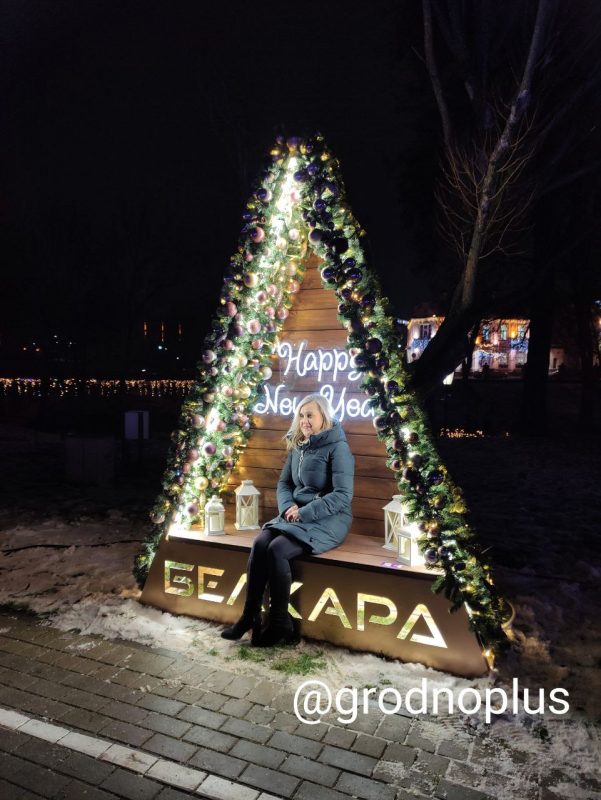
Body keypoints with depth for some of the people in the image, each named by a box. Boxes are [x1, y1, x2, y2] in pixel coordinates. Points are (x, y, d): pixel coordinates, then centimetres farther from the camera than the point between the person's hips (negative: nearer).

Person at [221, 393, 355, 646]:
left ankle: (281, 624, -11)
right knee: (260, 543, -20)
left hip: (328, 519, -6)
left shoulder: (338, 447, -11)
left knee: (277, 549, -27)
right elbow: (284, 483, 16)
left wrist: (304, 512, -21)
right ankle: (249, 615, -11)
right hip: (297, 514, 6)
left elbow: (342, 495, -17)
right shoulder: (297, 446, 11)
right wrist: (288, 506, -6)